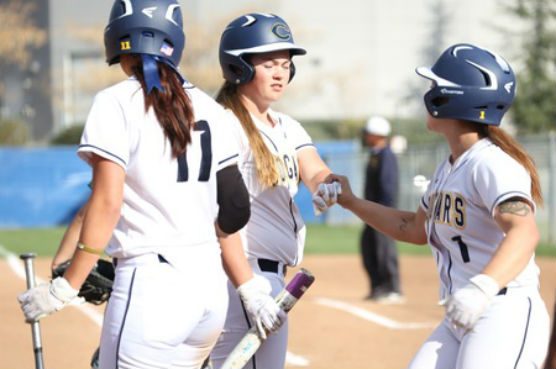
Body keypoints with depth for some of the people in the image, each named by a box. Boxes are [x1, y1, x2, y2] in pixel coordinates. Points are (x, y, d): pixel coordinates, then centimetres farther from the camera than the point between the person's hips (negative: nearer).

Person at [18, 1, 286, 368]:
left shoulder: (117, 103, -5)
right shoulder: (209, 109, 12)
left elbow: (108, 203, -11)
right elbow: (226, 214, 11)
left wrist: (64, 288, -9)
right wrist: (251, 289, 15)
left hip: (151, 283, -7)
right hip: (210, 284, 7)